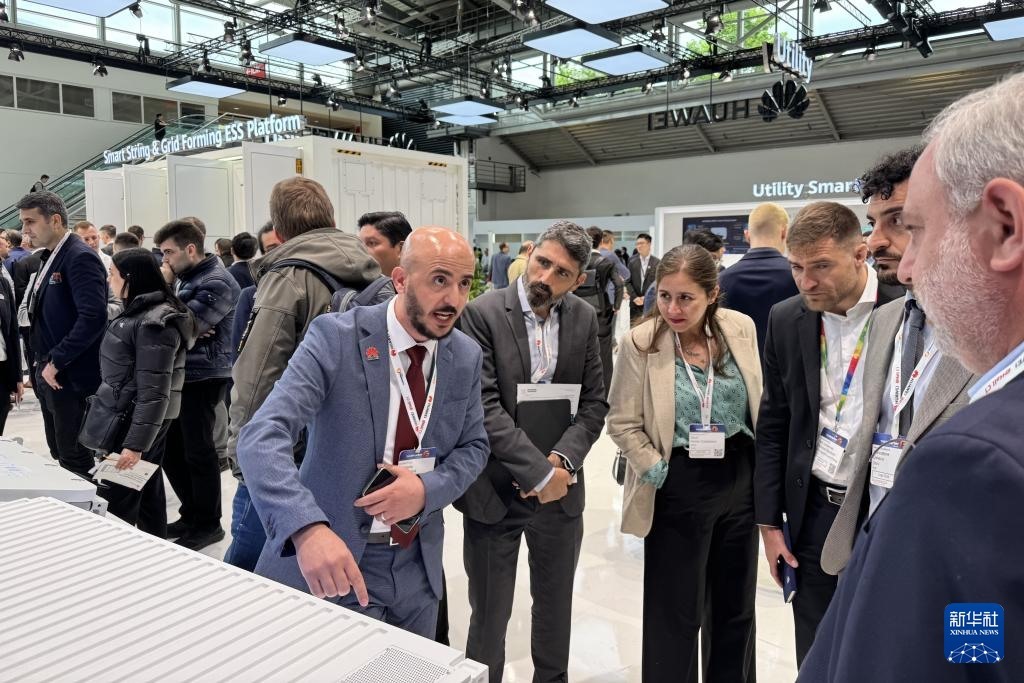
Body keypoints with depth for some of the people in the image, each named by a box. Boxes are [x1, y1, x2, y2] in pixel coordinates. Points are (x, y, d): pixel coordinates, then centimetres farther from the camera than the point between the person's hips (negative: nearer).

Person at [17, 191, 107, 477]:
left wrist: (56, 362, -21)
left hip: (70, 376, -9)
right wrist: (43, 364, 10)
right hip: (49, 371, 9)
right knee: (59, 454, 17)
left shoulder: (80, 257, -16)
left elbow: (93, 317, -26)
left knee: (74, 458, 0)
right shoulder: (50, 257, 14)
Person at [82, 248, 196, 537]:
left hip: (133, 421, -9)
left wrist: (135, 443, -22)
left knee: (116, 501, 0)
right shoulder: (139, 311, 12)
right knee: (147, 492, 16)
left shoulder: (154, 324, -20)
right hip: (124, 416, 9)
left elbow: (154, 391, -22)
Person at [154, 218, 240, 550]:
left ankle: (208, 524, 15)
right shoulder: (184, 276, 15)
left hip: (203, 377, -9)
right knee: (170, 449, 15)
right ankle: (191, 514, 30)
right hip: (179, 374, 9)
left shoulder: (217, 282, -14)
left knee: (198, 453, 0)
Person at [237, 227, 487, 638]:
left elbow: (473, 445, 7)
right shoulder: (335, 337, -18)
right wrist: (308, 527, -45)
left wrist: (427, 489, -15)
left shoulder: (466, 357, -2)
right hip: (332, 562, -5)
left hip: (418, 565, 5)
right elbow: (262, 436, -27)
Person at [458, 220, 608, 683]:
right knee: (489, 615, 11)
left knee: (556, 606, 21)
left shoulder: (584, 319, 1)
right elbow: (484, 406, -17)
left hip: (561, 489, 4)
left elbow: (594, 403, 2)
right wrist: (539, 472, -19)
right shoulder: (483, 313, -12)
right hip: (494, 490, -3)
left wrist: (562, 461, -14)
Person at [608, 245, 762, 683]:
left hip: (740, 478, 4)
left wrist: (763, 469, 7)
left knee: (735, 605, 19)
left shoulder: (742, 329, -4)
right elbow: (622, 423, -7)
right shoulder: (640, 343, -13)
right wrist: (656, 470, -14)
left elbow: (759, 403, 8)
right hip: (678, 486, -3)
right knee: (675, 612, 9)